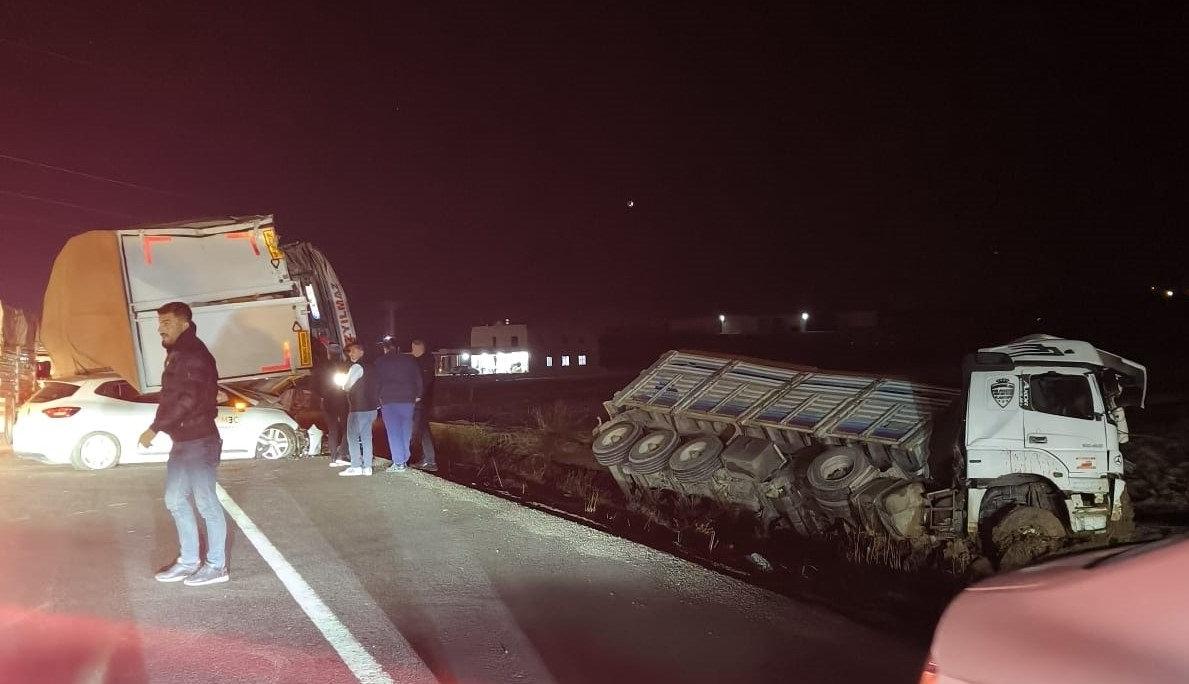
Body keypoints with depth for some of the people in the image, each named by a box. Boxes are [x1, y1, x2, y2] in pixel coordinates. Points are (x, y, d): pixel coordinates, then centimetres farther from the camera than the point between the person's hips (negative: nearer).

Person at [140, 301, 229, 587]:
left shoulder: (193, 354, -15)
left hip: (199, 441, -10)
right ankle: (189, 561, 24)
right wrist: (160, 427, 8)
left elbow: (189, 400, -24)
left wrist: (155, 428, -21)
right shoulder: (177, 354, 16)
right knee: (175, 500, 14)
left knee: (205, 501, -2)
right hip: (182, 441, 10)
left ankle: (217, 566, 7)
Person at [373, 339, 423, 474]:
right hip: (407, 399, 3)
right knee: (406, 431, 10)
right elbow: (418, 378, 6)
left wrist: (378, 397, 11)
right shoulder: (409, 360, 9)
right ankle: (405, 460, 12)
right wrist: (417, 395, 10)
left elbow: (376, 381, 4)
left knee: (394, 432, -3)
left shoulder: (379, 362, 4)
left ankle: (399, 463, -7)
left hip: (388, 400, -3)